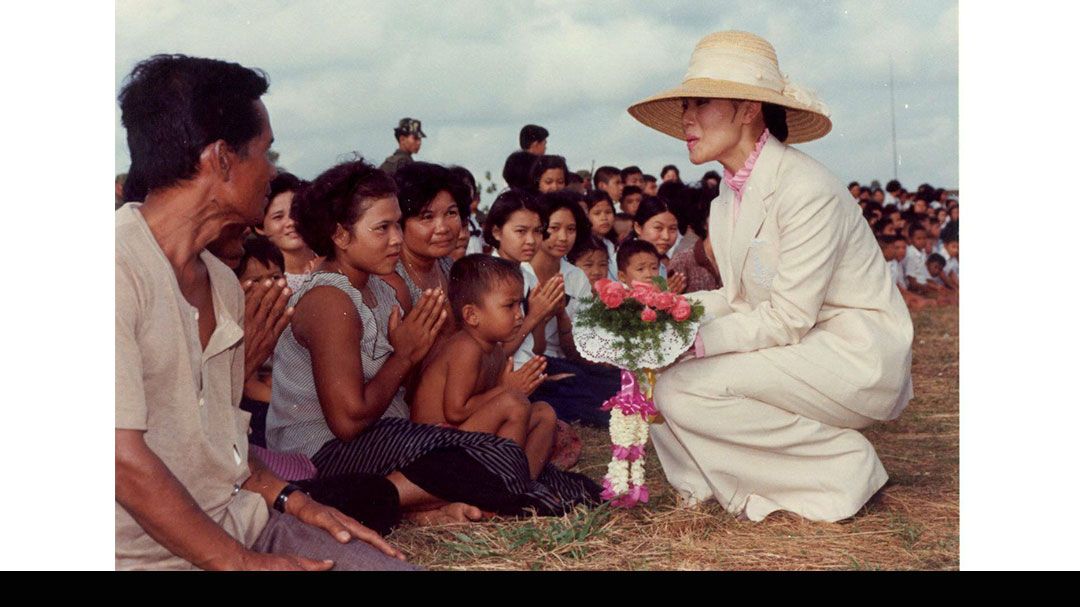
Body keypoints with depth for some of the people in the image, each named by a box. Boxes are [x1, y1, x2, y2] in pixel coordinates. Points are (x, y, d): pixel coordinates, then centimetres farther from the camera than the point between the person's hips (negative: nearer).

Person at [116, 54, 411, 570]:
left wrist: (289, 498, 1)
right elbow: (125, 460, -21)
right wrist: (243, 564, -15)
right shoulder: (124, 267, -18)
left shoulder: (223, 284, 12)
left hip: (240, 525, 8)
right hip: (157, 554, -8)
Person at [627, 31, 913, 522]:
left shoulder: (805, 189, -21)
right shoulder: (730, 196, 5)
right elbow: (741, 298, 8)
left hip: (857, 359, -8)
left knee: (683, 390, -23)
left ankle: (843, 462, -6)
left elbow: (788, 319, -23)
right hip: (798, 350, 8)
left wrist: (695, 339, -23)